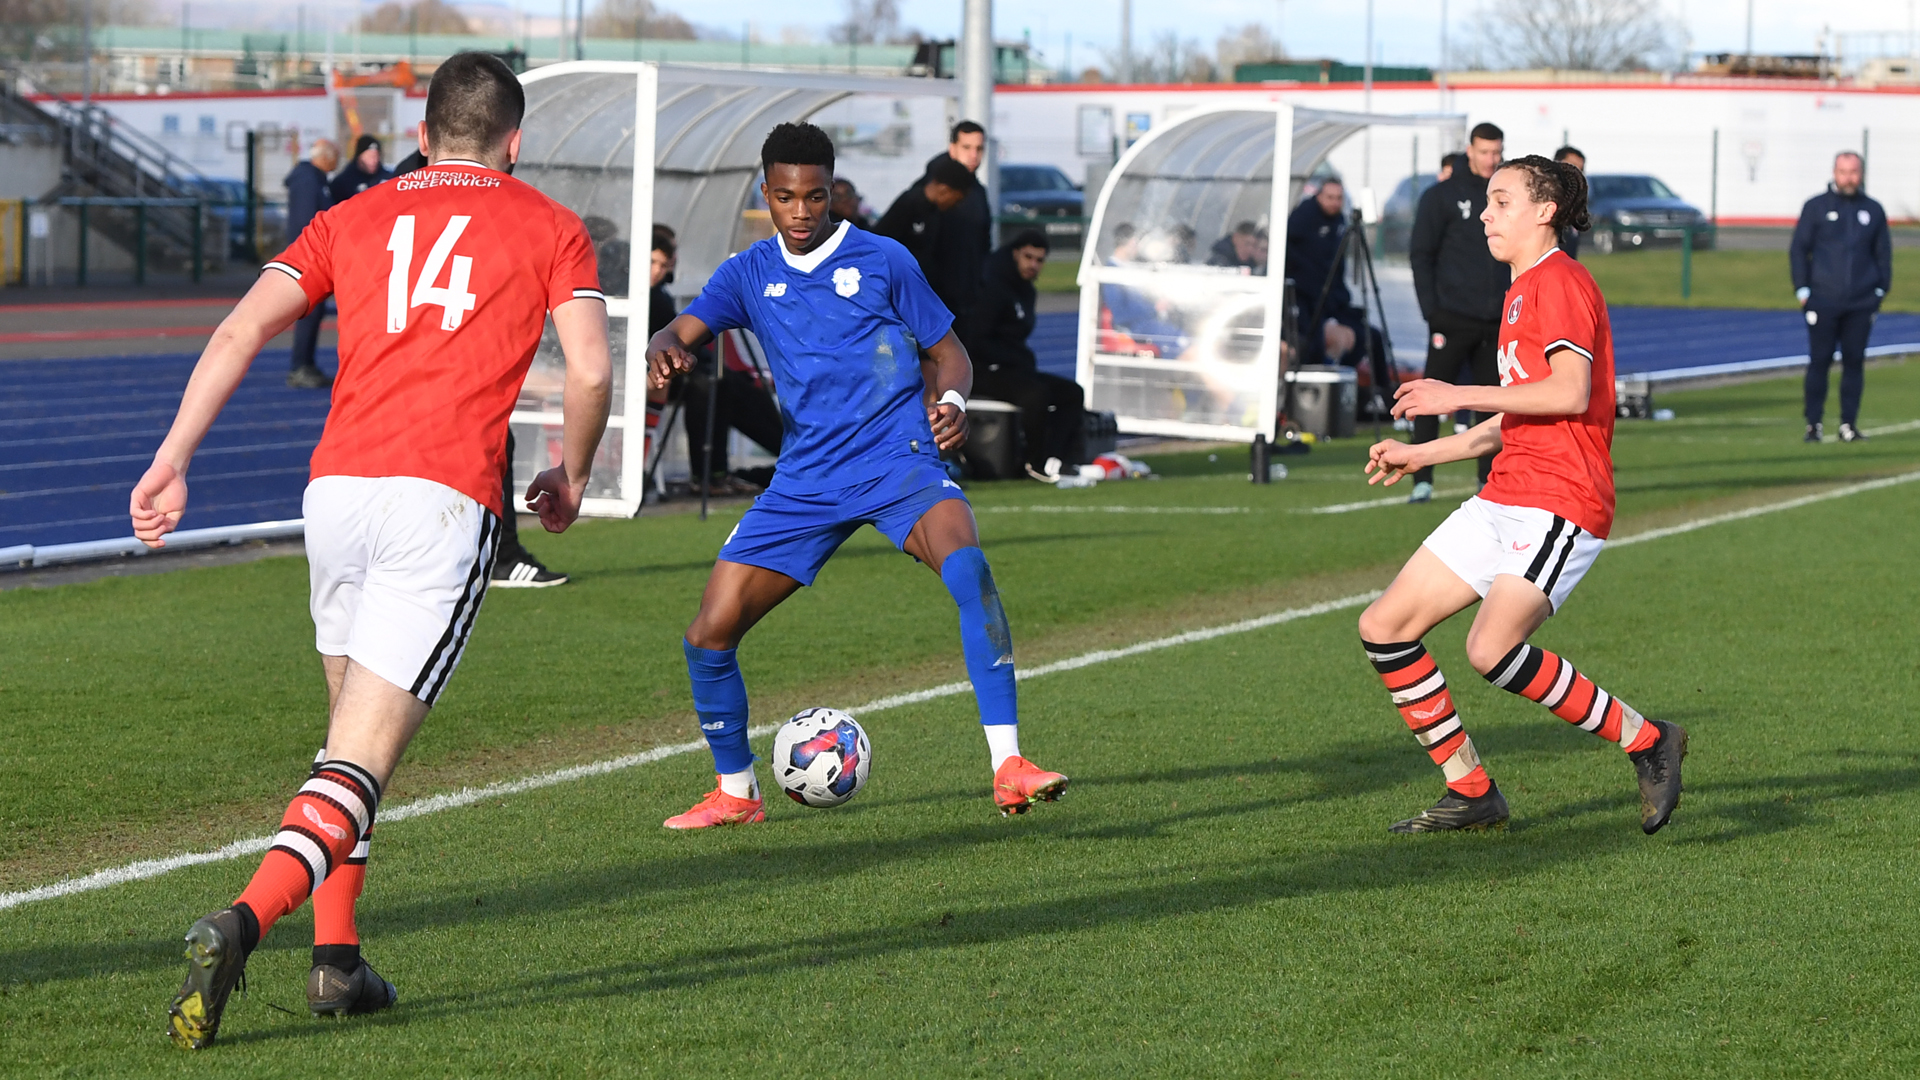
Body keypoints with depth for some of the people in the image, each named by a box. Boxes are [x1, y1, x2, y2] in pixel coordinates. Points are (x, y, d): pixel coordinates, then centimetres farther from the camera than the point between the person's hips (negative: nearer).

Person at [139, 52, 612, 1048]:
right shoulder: (548, 228, 13)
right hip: (446, 499, -4)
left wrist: (171, 462, 5)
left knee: (352, 730, 24)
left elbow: (239, 331, 8)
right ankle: (240, 922, -31)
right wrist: (571, 483, 17)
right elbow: (590, 369, 1)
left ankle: (336, 959, 19)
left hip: (336, 483, 4)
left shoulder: (354, 218, 20)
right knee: (360, 763, -9)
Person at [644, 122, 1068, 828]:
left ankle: (1008, 767, -34)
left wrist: (951, 401, -13)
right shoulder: (749, 274, 10)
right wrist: (664, 353, -26)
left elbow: (947, 352, 9)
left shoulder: (881, 260, 3)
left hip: (899, 461, -3)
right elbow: (681, 333, -1)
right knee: (708, 635, -4)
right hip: (804, 480, 3)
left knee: (968, 569, -33)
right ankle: (734, 793, 20)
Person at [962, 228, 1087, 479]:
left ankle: (1052, 458, -17)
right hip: (982, 371, -10)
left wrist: (1026, 360, 1)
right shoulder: (993, 288, -14)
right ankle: (1039, 463, -19)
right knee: (1037, 392, -34)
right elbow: (974, 342, -18)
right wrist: (1019, 360, -14)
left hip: (1012, 368, 10)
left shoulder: (1025, 291, 15)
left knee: (1073, 393, -3)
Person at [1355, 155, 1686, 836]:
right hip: (1504, 499, 10)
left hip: (1561, 502, -10)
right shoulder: (1523, 292, 24)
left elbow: (1571, 392, -21)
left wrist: (1462, 396, -14)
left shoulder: (1560, 282, -7)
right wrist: (1420, 455, 25)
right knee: (1384, 628, 3)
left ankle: (1647, 741, -12)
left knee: (1492, 650, -28)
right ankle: (1472, 793, 9)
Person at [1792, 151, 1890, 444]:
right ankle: (1813, 424, 3)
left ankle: (1849, 424, 8)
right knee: (1819, 362, -3)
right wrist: (1802, 289, -1)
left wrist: (1880, 290, 8)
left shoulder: (1873, 211, 10)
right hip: (1823, 303, -2)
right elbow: (1799, 249, 6)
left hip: (1861, 304, 2)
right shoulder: (1816, 207, 4)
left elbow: (1884, 254, 16)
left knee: (1855, 362, 3)